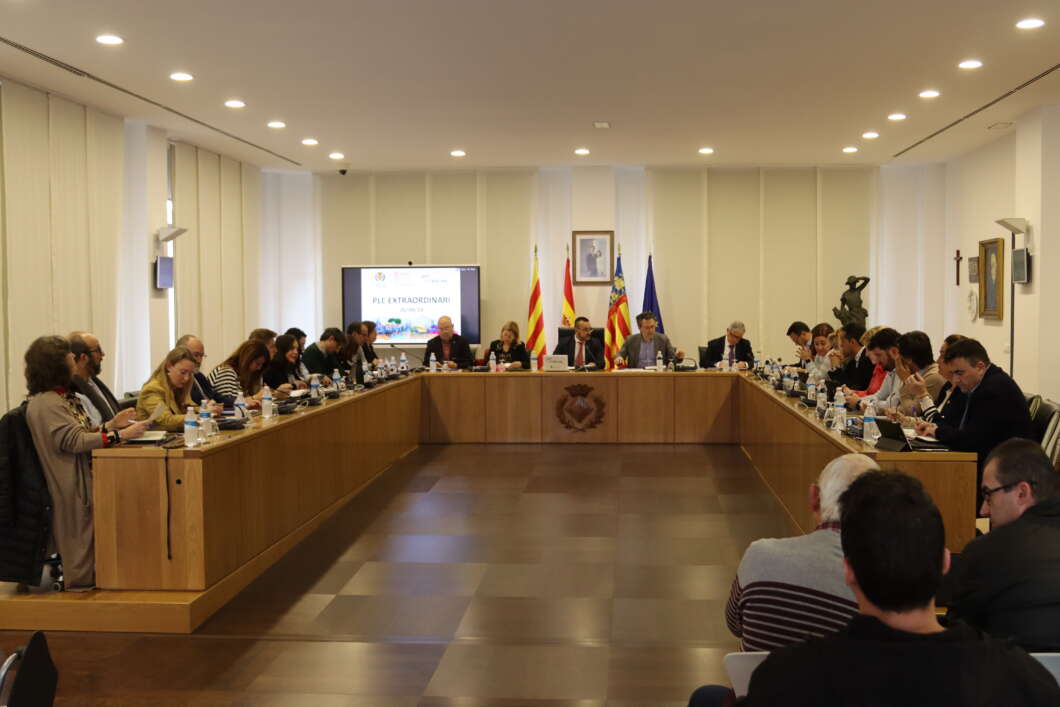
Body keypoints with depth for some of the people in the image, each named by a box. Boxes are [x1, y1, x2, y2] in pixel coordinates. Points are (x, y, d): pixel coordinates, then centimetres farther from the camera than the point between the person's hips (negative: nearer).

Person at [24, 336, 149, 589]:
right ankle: (82, 579, 11)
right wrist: (120, 435, -28)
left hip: (86, 476, 10)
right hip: (70, 485, -10)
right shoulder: (44, 403, -17)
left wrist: (112, 424, -2)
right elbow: (75, 441, -24)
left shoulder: (64, 397, 15)